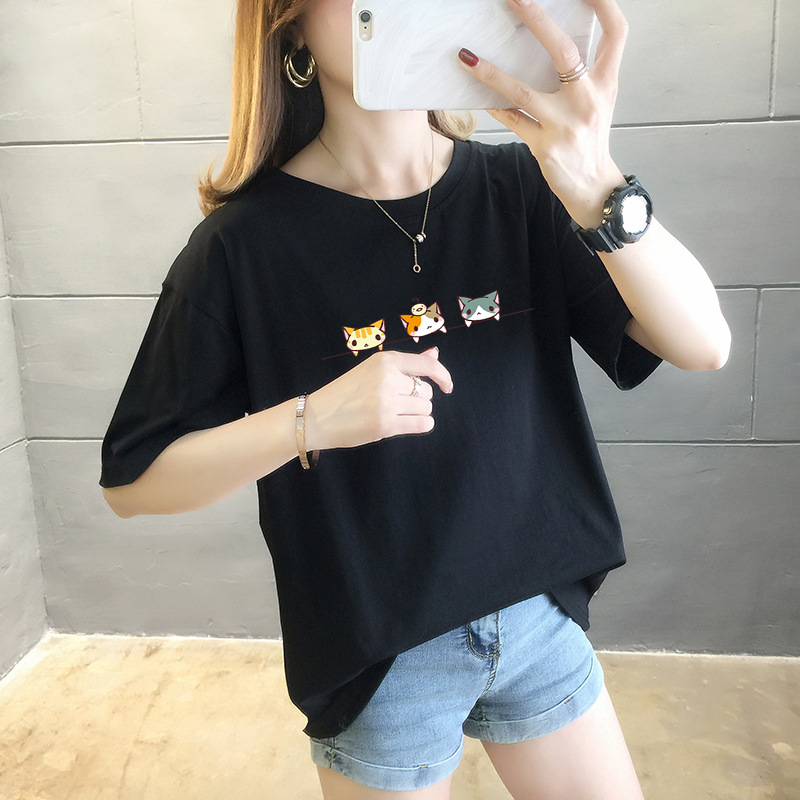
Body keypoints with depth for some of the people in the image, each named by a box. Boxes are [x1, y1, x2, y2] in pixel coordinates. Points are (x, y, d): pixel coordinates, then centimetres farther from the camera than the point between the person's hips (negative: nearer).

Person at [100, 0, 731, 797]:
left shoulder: (518, 190, -6)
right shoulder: (248, 242, -14)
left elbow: (703, 344, -14)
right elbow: (129, 481, -11)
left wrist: (597, 187, -31)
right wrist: (314, 419, -27)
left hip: (538, 618, 3)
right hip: (376, 659, -2)